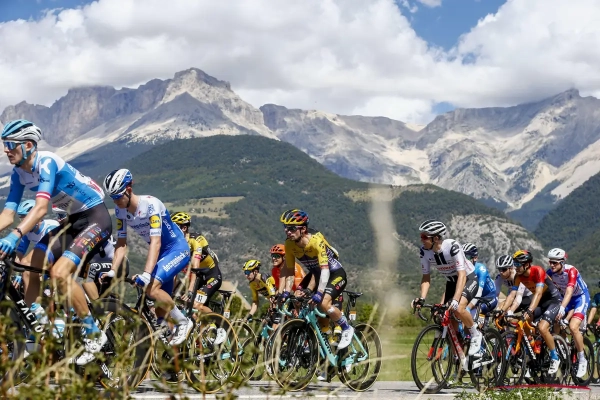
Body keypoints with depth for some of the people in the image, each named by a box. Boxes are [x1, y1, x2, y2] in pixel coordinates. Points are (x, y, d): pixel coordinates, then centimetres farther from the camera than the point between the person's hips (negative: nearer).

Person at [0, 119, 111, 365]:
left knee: (59, 272, -24)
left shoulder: (47, 162, -24)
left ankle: (94, 335, -9)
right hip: (73, 221, 9)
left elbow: (41, 208, -36)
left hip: (96, 218, -9)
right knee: (30, 268, -3)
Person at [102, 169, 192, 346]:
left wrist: (146, 274, -43)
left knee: (151, 287, -24)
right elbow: (121, 243, -5)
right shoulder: (120, 211, -8)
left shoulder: (150, 204, -27)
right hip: (161, 252, 7)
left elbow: (155, 242, -33)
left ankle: (184, 322, -8)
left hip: (177, 249, -7)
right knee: (162, 300, 5)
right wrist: (112, 271, -18)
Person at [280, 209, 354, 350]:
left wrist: (319, 293, -45)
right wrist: (286, 291, -18)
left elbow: (325, 269, -37)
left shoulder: (316, 240, -32)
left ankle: (347, 329, -4)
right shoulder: (289, 244, -15)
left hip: (335, 273, -7)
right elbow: (290, 270, -7)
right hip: (316, 273, 7)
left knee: (323, 303, -28)